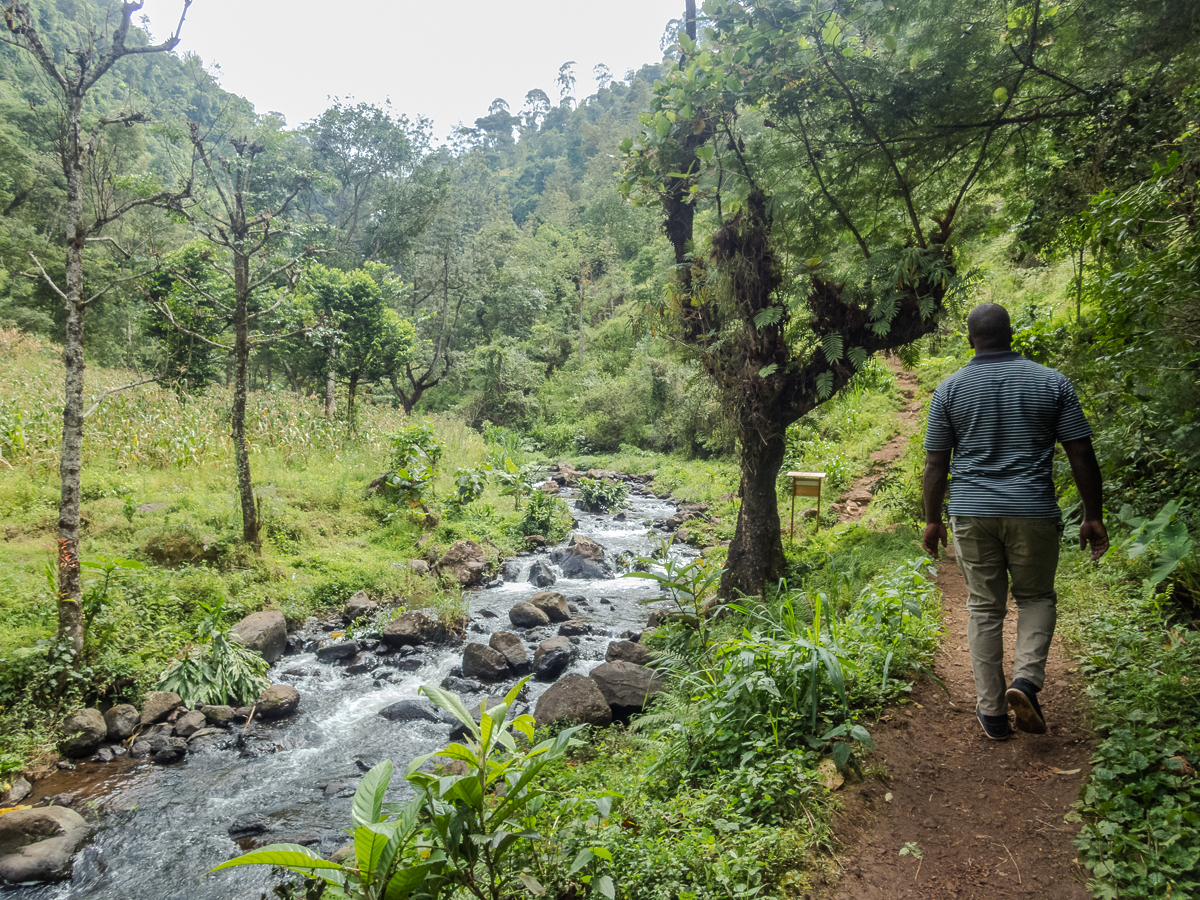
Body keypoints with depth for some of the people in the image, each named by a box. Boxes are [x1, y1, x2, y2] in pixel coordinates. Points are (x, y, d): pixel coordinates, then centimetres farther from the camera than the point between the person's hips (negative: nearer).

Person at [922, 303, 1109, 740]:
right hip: (1033, 512, 0)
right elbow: (1082, 456, 0)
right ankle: (1026, 680, -2)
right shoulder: (1052, 382, 1)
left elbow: (936, 463, 1)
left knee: (984, 608, 9)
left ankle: (992, 712, 14)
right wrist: (1093, 517, 8)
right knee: (1036, 597, 18)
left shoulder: (950, 389, 1)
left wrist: (933, 520, 10)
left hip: (971, 513, 1)